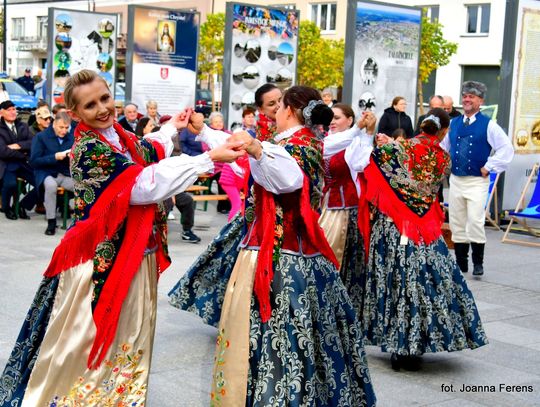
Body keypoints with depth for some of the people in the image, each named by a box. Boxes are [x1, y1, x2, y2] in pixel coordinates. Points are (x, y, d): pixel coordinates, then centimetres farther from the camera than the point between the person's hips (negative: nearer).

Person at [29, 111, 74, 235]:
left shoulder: (71, 138, 10)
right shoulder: (41, 137, 0)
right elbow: (33, 161, -7)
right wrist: (55, 157, -17)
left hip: (66, 175, 3)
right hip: (46, 174, -3)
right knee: (51, 185, -39)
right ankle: (51, 222, -24)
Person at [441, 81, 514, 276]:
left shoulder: (488, 125, -5)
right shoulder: (453, 124, 10)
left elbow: (506, 149, -7)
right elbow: (442, 147, 24)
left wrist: (488, 167, -8)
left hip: (477, 182, -5)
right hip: (455, 180, 5)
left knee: (475, 222, -14)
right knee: (457, 224, 7)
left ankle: (478, 263, 0)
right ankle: (461, 263, 17)